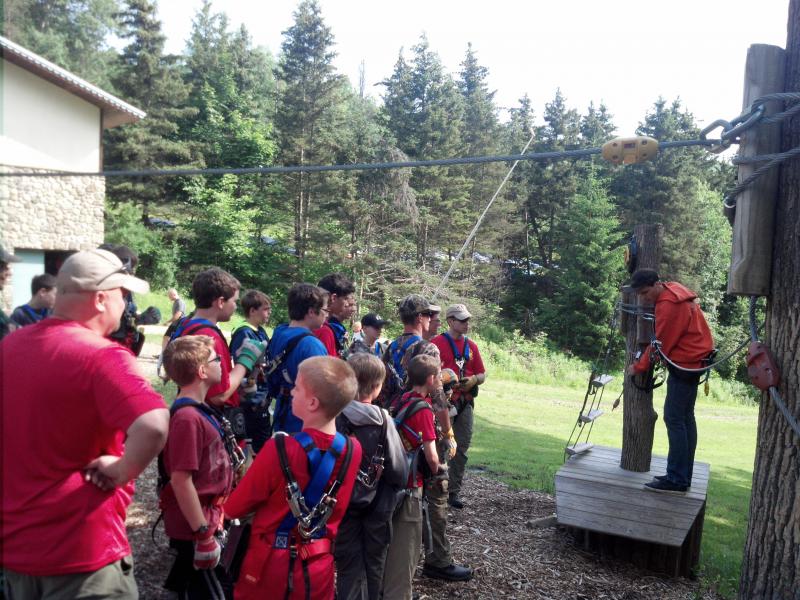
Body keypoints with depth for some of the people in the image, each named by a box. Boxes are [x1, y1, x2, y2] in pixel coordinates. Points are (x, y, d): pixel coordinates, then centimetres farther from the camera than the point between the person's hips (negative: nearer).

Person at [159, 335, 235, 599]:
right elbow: (181, 480, -26)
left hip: (208, 518, 9)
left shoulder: (200, 409, 4)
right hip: (195, 527, -9)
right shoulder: (188, 418, -25)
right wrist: (203, 534, -21)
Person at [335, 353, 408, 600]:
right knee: (374, 563, 21)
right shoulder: (383, 420, -17)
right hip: (378, 504, 0)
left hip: (343, 503, 1)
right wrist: (393, 488, 6)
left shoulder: (334, 417, -15)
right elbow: (399, 471, -15)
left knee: (349, 566, 13)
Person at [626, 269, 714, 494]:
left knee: (674, 419, -8)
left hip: (685, 364, -10)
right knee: (685, 418, 12)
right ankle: (683, 476, 19)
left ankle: (677, 480, -5)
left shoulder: (668, 305, -21)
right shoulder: (674, 290, 10)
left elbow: (660, 343, -15)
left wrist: (639, 367, -4)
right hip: (693, 360, 10)